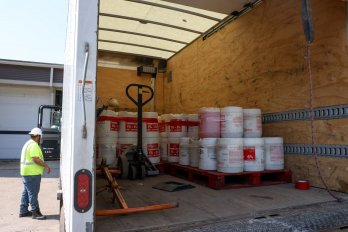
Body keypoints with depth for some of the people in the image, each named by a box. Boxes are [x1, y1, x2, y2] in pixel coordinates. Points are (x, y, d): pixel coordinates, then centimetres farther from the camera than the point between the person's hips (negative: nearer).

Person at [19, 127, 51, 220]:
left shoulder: (28, 143, 16)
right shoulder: (34, 145, -17)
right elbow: (36, 159, -25)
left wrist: (44, 165, 20)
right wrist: (46, 166, -17)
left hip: (26, 172, 11)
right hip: (32, 173, -11)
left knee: (26, 192, 17)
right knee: (33, 193, -6)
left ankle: (23, 211, 26)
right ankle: (35, 213, 0)